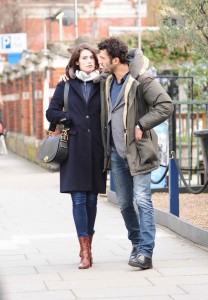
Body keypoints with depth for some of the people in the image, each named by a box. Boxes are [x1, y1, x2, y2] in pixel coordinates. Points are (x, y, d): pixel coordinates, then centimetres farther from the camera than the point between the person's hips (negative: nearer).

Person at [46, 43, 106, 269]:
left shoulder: (102, 86, 9)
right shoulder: (65, 86, 8)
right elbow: (51, 113, 9)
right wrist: (70, 119, -5)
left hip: (96, 149, 1)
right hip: (74, 149, -1)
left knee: (92, 198, 5)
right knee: (79, 198, -7)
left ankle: (87, 245, 17)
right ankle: (85, 252, -7)